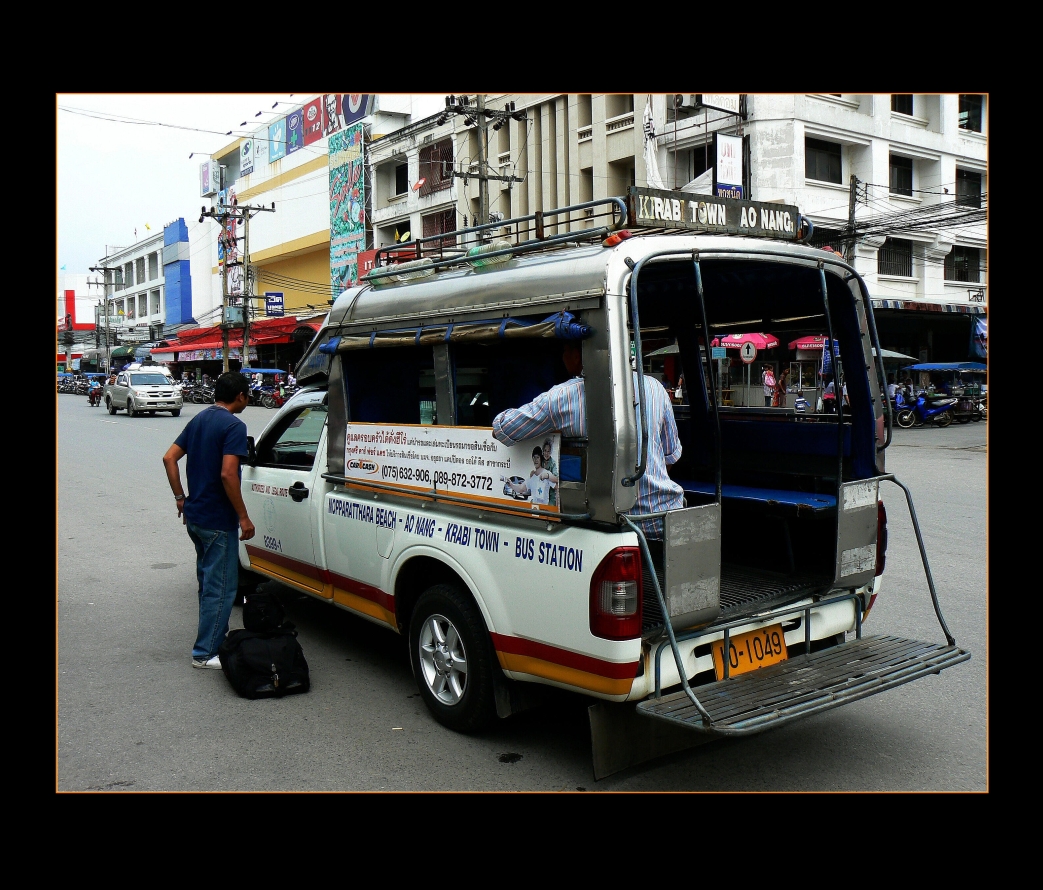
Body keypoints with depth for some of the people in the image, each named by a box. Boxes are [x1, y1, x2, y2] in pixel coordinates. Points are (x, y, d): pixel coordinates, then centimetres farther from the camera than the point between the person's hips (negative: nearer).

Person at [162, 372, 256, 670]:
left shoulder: (199, 419, 10)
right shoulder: (234, 426, -16)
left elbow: (169, 458, 10)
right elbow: (227, 474, -25)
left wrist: (180, 497, 13)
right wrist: (244, 517, -19)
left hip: (194, 515, 9)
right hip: (218, 521, -9)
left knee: (208, 581, 21)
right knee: (221, 587, 0)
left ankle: (214, 637, 32)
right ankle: (206, 653, 6)